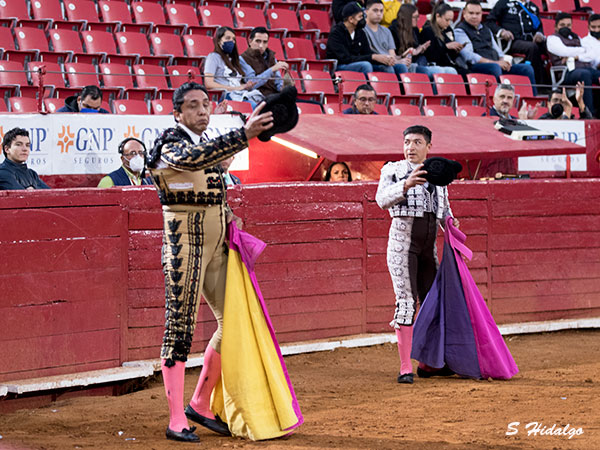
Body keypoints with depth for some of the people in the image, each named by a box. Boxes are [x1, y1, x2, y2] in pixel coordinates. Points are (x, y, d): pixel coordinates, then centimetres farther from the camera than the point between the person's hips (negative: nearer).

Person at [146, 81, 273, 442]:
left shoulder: (209, 143, 13)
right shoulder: (171, 145, -12)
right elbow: (193, 159, -37)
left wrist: (226, 214, 7)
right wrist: (245, 135, -46)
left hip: (217, 246, 8)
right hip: (185, 244, -8)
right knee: (180, 328, -6)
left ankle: (201, 405, 21)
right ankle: (177, 421, -3)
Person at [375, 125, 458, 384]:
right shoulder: (393, 171, -1)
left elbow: (443, 207, 26)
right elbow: (382, 200, -18)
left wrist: (449, 220, 3)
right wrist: (407, 184, -35)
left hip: (428, 246, 5)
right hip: (403, 240, -5)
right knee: (406, 301, -12)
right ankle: (405, 367, -13)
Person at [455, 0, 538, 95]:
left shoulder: (486, 30, 28)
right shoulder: (460, 31, 3)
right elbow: (469, 56, -10)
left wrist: (503, 61, 2)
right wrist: (494, 62, -15)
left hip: (497, 65, 7)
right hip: (476, 67, -7)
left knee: (527, 68, -9)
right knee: (494, 67, -39)